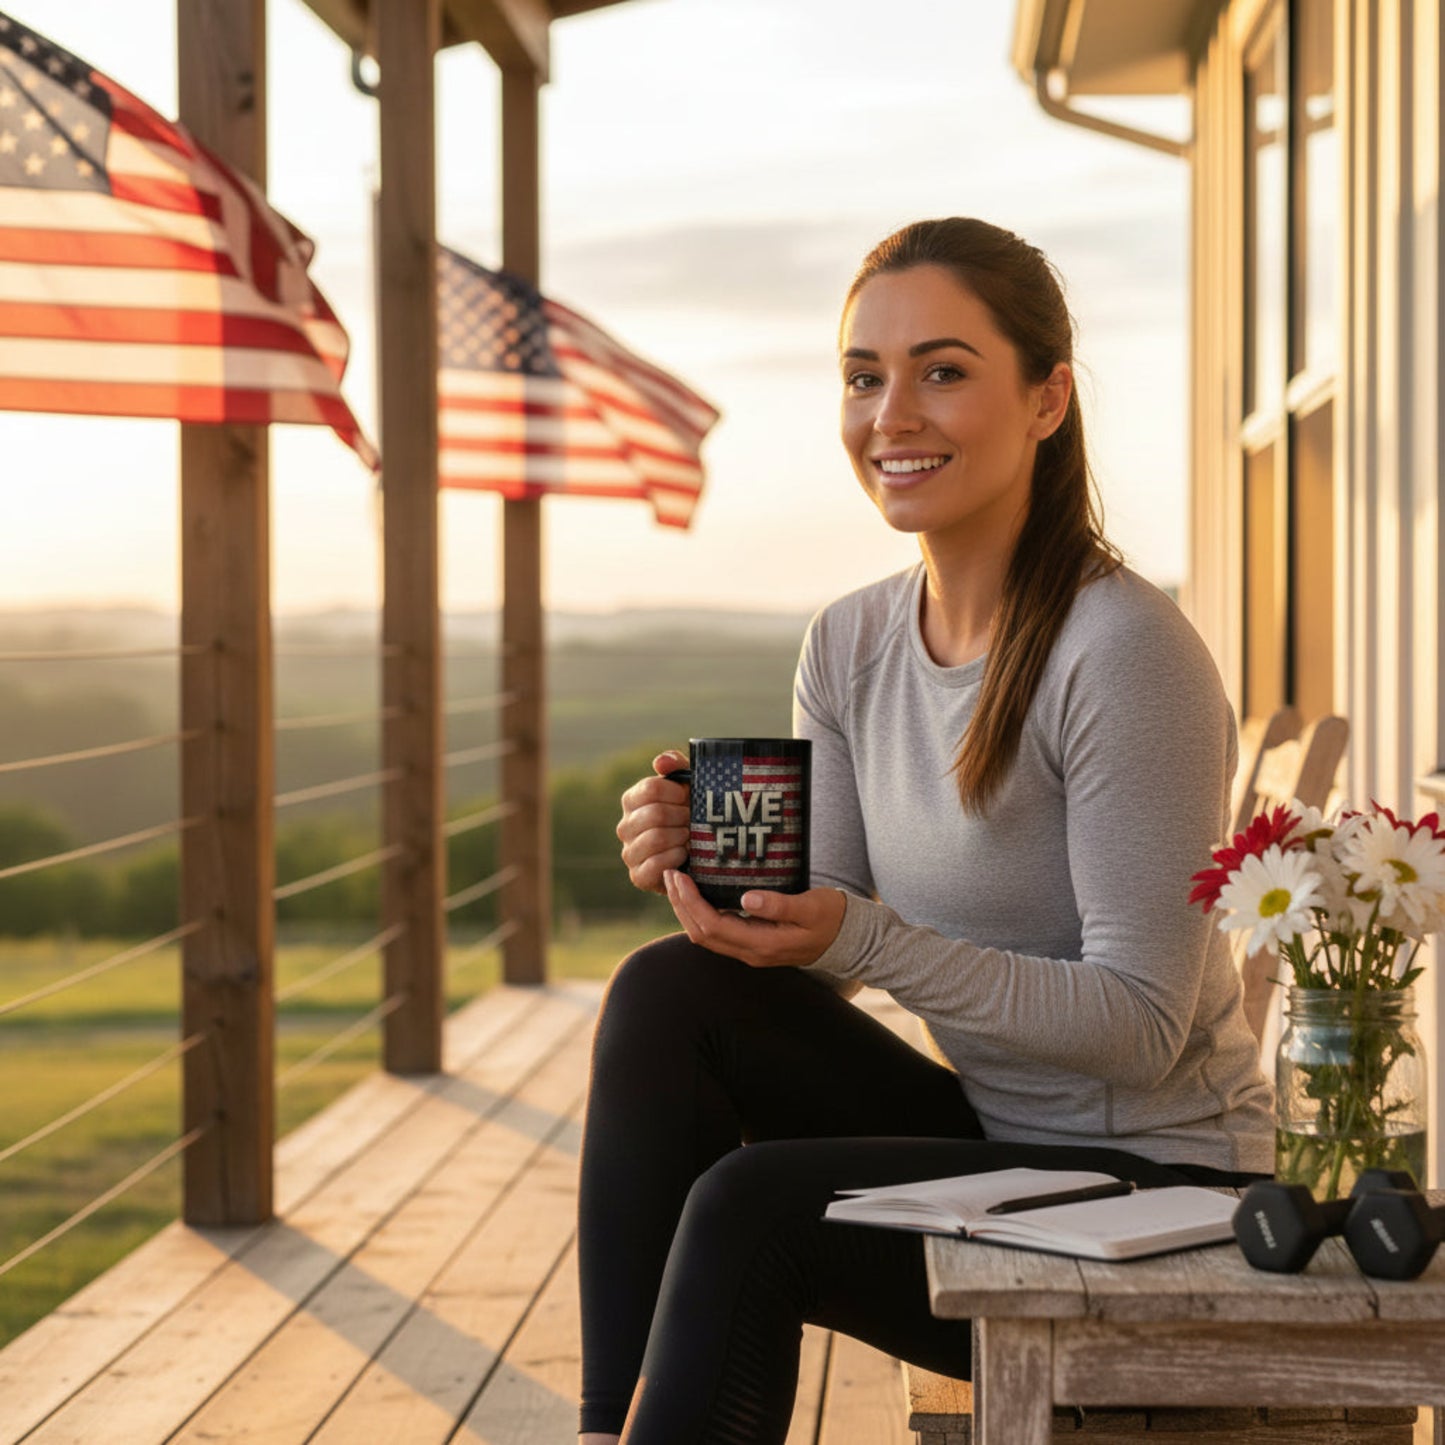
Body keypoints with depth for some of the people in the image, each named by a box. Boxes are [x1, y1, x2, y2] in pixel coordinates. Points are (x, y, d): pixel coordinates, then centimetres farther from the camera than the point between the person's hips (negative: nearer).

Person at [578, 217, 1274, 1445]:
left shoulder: (1126, 652, -19)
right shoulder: (851, 645, 4)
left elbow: (1142, 1026, -20)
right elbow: (814, 960, 5)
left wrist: (861, 936, -29)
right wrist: (704, 869, -16)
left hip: (1153, 1188, -7)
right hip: (987, 1133, 7)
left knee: (755, 1206, -26)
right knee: (668, 995, -13)